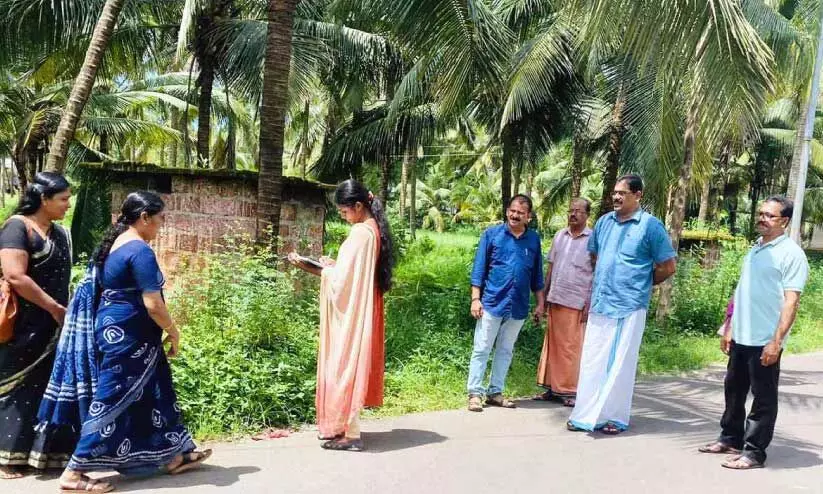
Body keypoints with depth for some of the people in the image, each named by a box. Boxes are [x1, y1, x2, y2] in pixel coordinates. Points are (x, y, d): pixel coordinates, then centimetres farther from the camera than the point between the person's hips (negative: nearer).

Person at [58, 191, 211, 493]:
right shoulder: (140, 250, -18)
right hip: (129, 336, -10)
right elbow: (152, 305, -22)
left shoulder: (114, 244, 11)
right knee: (114, 400, -3)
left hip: (114, 328, 10)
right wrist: (173, 332, -6)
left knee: (153, 393, 16)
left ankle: (172, 456, 26)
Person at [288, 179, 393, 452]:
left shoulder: (360, 233, -18)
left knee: (346, 366, -3)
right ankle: (346, 426, 25)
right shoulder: (373, 230, 11)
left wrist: (322, 267, -2)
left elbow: (344, 278, -19)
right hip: (360, 311, 10)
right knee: (353, 366, 15)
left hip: (351, 314, -10)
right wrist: (331, 266, 11)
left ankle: (351, 434, 3)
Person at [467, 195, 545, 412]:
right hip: (492, 302, -3)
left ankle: (495, 392, 22)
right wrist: (475, 298, -8)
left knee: (505, 351, 12)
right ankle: (475, 393, 7)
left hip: (518, 306, 3)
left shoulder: (534, 239, 5)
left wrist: (540, 302, 10)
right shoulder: (492, 234, -3)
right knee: (481, 349, 0)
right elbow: (479, 268, -3)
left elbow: (537, 273, 12)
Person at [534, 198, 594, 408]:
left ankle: (570, 390, 10)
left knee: (572, 347, 1)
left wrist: (590, 304, -10)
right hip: (555, 300, 5)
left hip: (577, 303, -5)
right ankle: (552, 387, 19)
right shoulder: (560, 236, 10)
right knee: (553, 344, 10)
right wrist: (544, 296, 11)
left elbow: (598, 275, -5)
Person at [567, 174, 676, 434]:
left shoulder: (650, 225, -8)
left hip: (629, 307, -5)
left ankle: (617, 417, 15)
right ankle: (586, 414, 17)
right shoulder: (604, 221, 8)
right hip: (600, 304, 5)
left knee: (620, 365, 3)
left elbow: (668, 266, -5)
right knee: (592, 362, 8)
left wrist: (641, 284, 5)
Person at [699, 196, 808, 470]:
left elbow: (791, 302, -15)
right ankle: (731, 438, 31)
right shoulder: (754, 250, 14)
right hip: (741, 337, 8)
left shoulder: (791, 254, -9)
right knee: (733, 389, 17)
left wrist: (776, 341, -20)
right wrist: (729, 329, 17)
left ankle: (754, 452, 11)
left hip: (765, 341, -8)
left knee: (763, 398, 3)